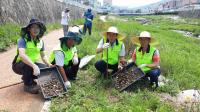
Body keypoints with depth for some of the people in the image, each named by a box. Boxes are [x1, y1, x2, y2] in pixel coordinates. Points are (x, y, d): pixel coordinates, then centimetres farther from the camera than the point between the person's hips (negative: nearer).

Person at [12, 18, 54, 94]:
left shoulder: (40, 41, -3)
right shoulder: (23, 40, -22)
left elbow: (43, 55, 4)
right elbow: (22, 55, -38)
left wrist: (49, 64, -13)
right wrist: (34, 66, -49)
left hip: (33, 64, 6)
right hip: (19, 65, -6)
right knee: (28, 65, -37)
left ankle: (26, 78, 10)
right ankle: (28, 85, -10)